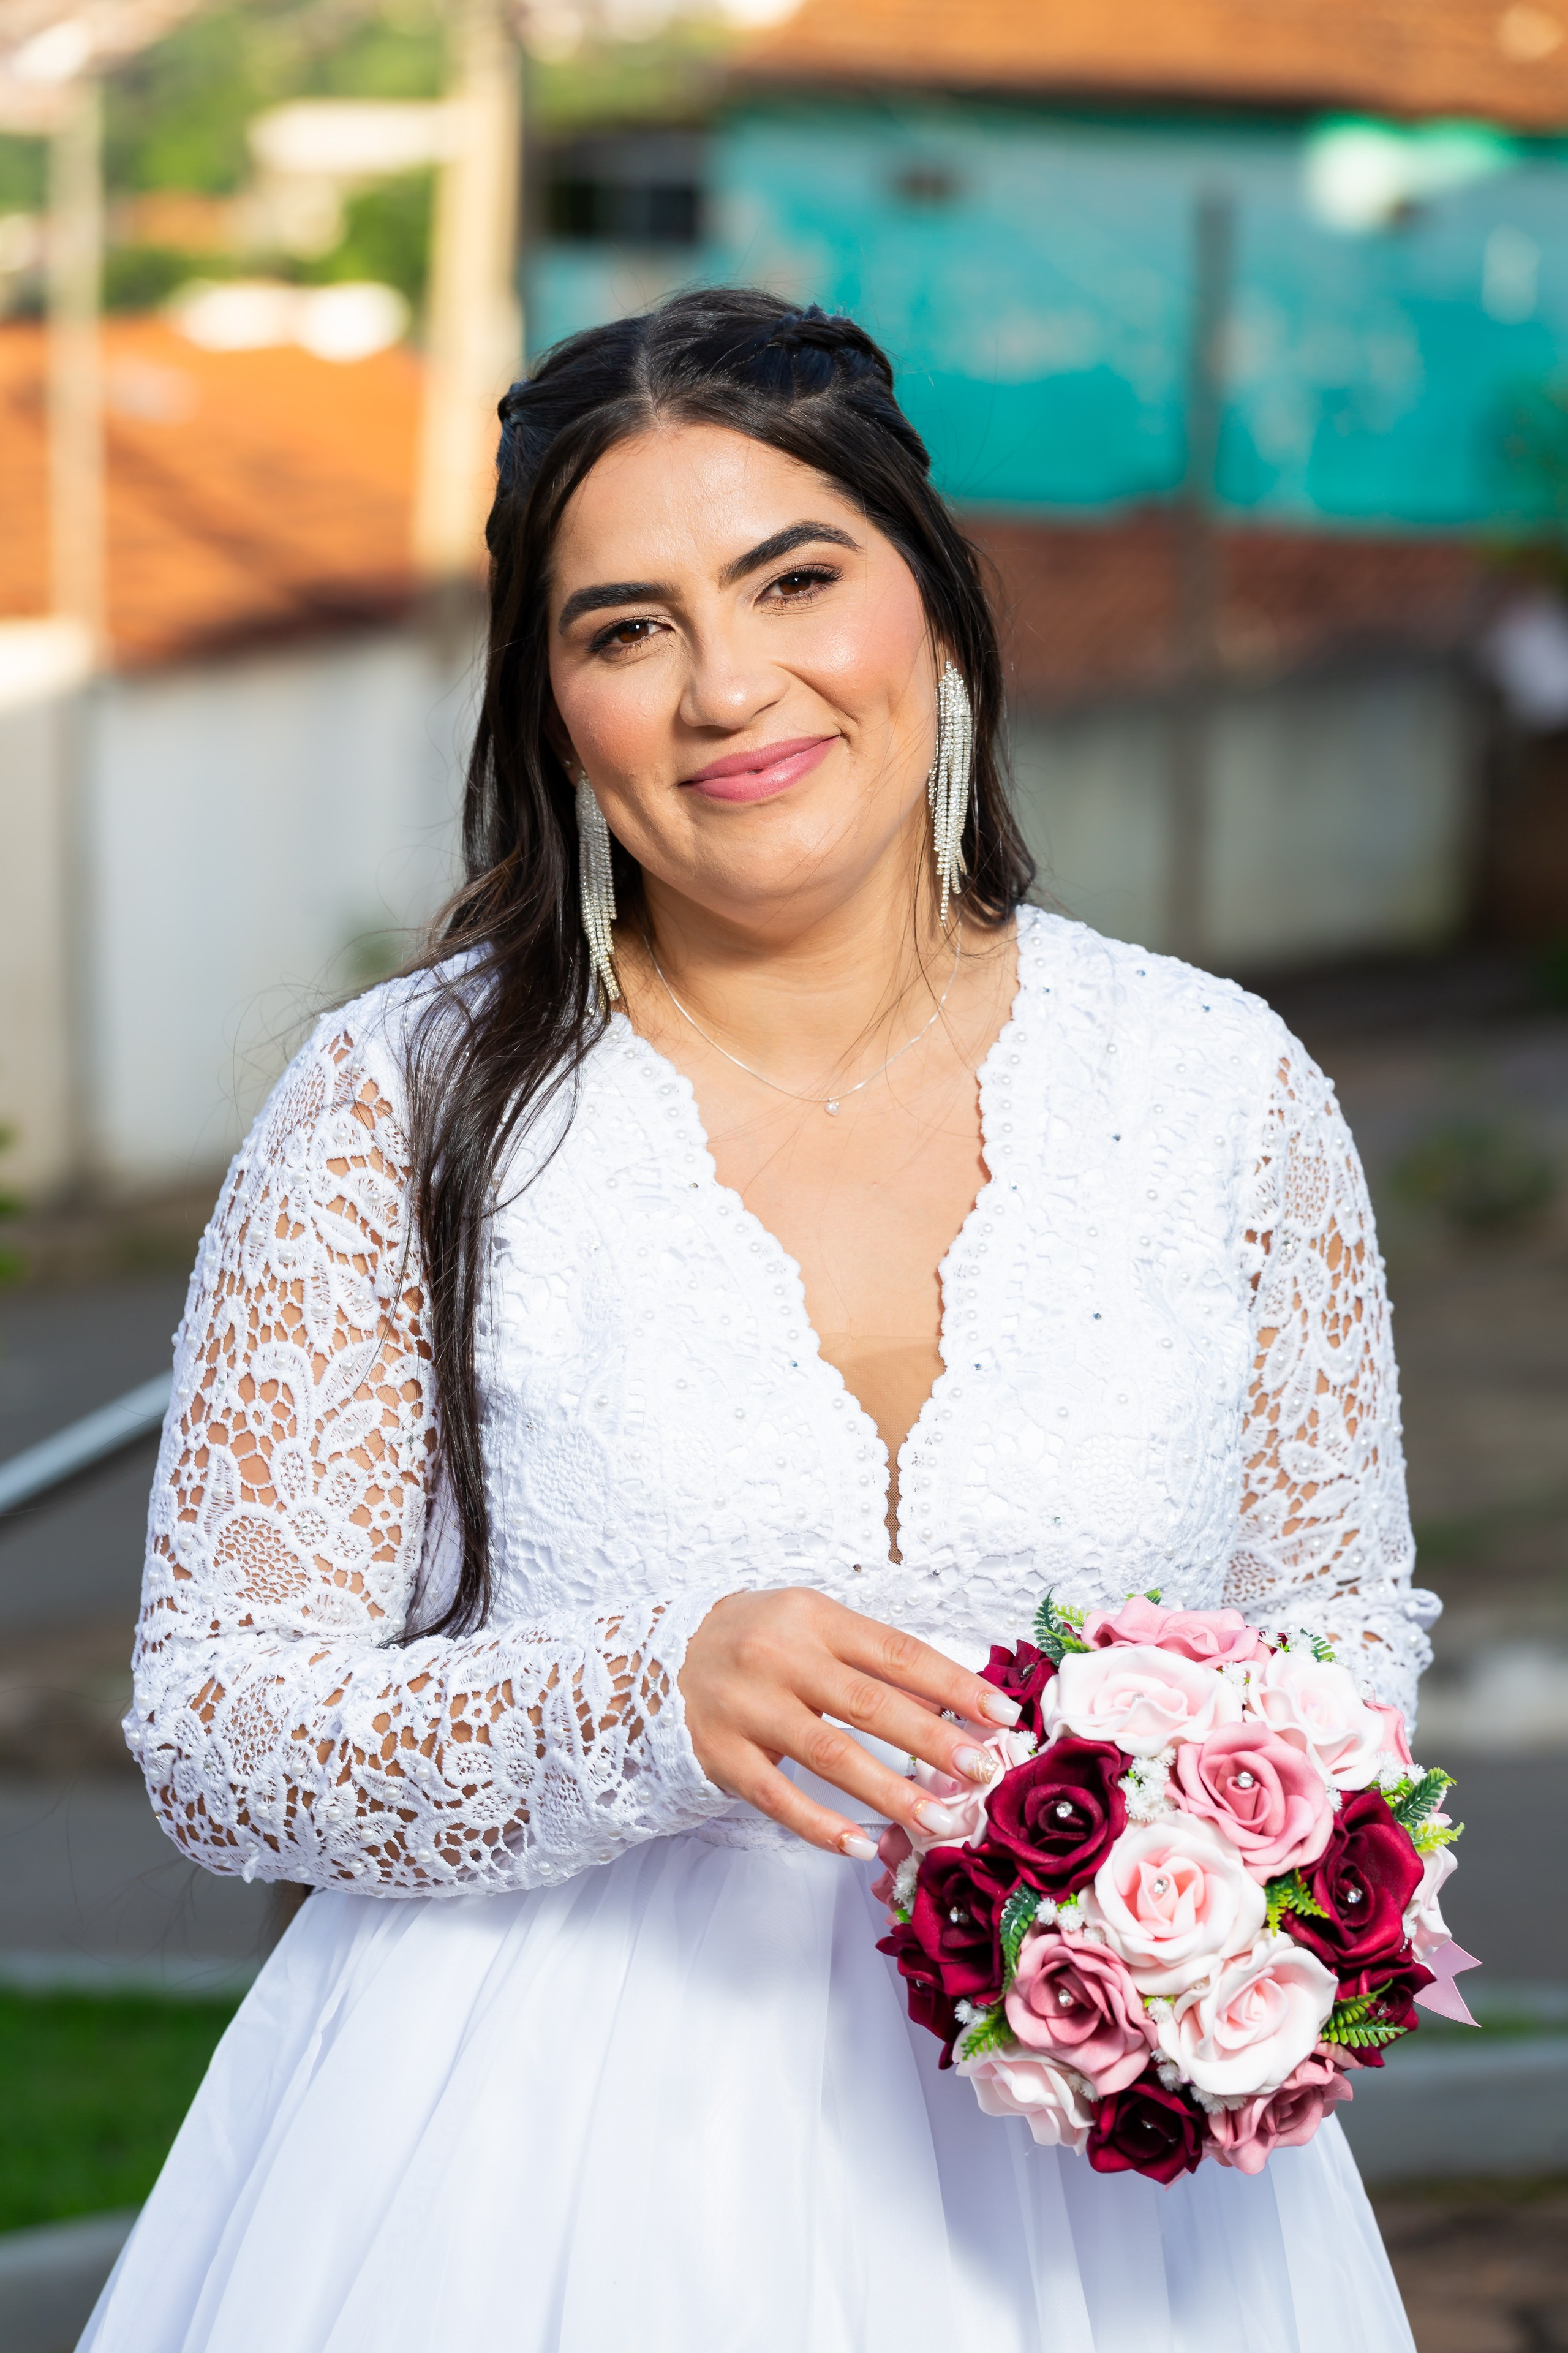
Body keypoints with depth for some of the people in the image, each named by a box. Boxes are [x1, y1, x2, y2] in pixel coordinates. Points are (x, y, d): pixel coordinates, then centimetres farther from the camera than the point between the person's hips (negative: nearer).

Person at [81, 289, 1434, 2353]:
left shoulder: (1222, 1090, -1)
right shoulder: (405, 1105, -7)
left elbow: (1340, 1617, 10)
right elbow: (214, 1724, -8)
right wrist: (658, 1701, -25)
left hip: (1085, 2162, 2)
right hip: (539, 2164, -2)